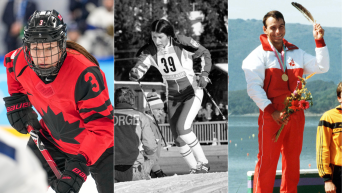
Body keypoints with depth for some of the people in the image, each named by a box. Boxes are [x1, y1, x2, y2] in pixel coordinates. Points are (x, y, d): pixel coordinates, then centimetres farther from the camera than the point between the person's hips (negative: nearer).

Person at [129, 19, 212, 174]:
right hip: (173, 97, 5)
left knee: (182, 128, -23)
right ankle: (194, 169, 19)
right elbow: (140, 67, -18)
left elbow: (205, 54, -4)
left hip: (192, 93, -5)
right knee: (178, 138, 1)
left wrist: (204, 74, -16)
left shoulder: (183, 44, -20)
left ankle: (203, 162, -7)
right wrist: (134, 74, -41)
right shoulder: (150, 51, -11)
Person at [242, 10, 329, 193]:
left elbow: (321, 67, 12)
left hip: (296, 116, 5)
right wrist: (271, 111, -16)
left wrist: (319, 41, 2)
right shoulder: (259, 55, -2)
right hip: (271, 116, -5)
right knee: (267, 160, -7)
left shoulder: (297, 53, 15)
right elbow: (254, 87, -9)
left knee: (292, 160, 9)